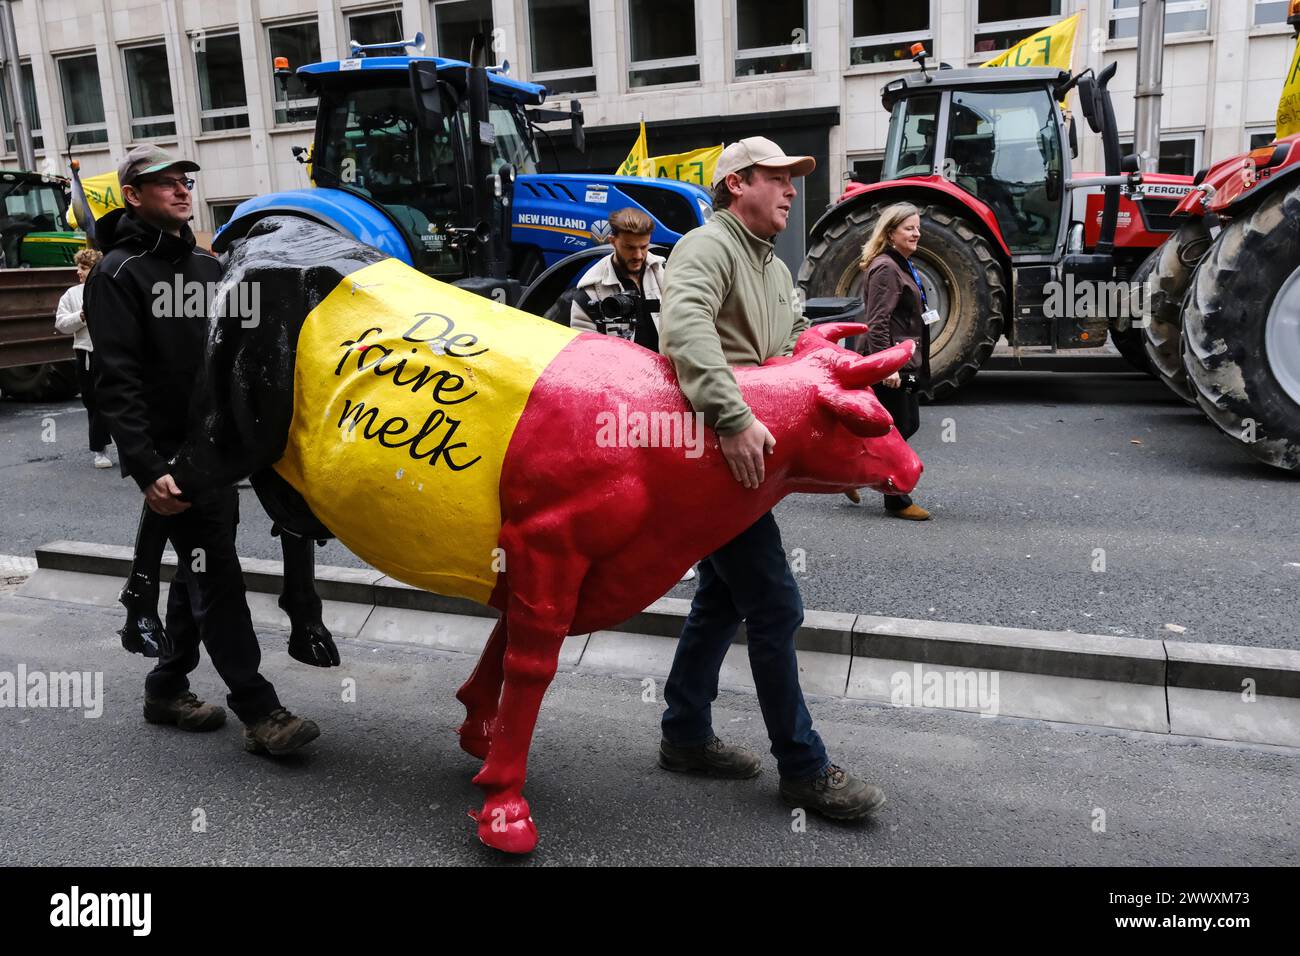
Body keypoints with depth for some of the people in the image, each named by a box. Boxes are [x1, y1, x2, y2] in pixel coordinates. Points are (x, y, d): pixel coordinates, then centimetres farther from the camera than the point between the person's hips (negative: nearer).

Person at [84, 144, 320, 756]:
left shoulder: (205, 265, 15)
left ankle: (167, 690, 29)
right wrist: (146, 469, -24)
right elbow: (118, 383, -16)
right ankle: (259, 714, -2)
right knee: (216, 576, -7)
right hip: (173, 455, -8)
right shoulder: (119, 273, -8)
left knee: (200, 571, 14)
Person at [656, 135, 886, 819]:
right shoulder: (710, 246, -11)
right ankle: (803, 770, 6)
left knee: (723, 596, 16)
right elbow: (684, 325, -30)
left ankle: (685, 735, 29)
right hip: (717, 452, -10)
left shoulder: (775, 270, 21)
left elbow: (797, 345, 18)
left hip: (738, 452, 10)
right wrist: (732, 418, -38)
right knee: (774, 605, -6)